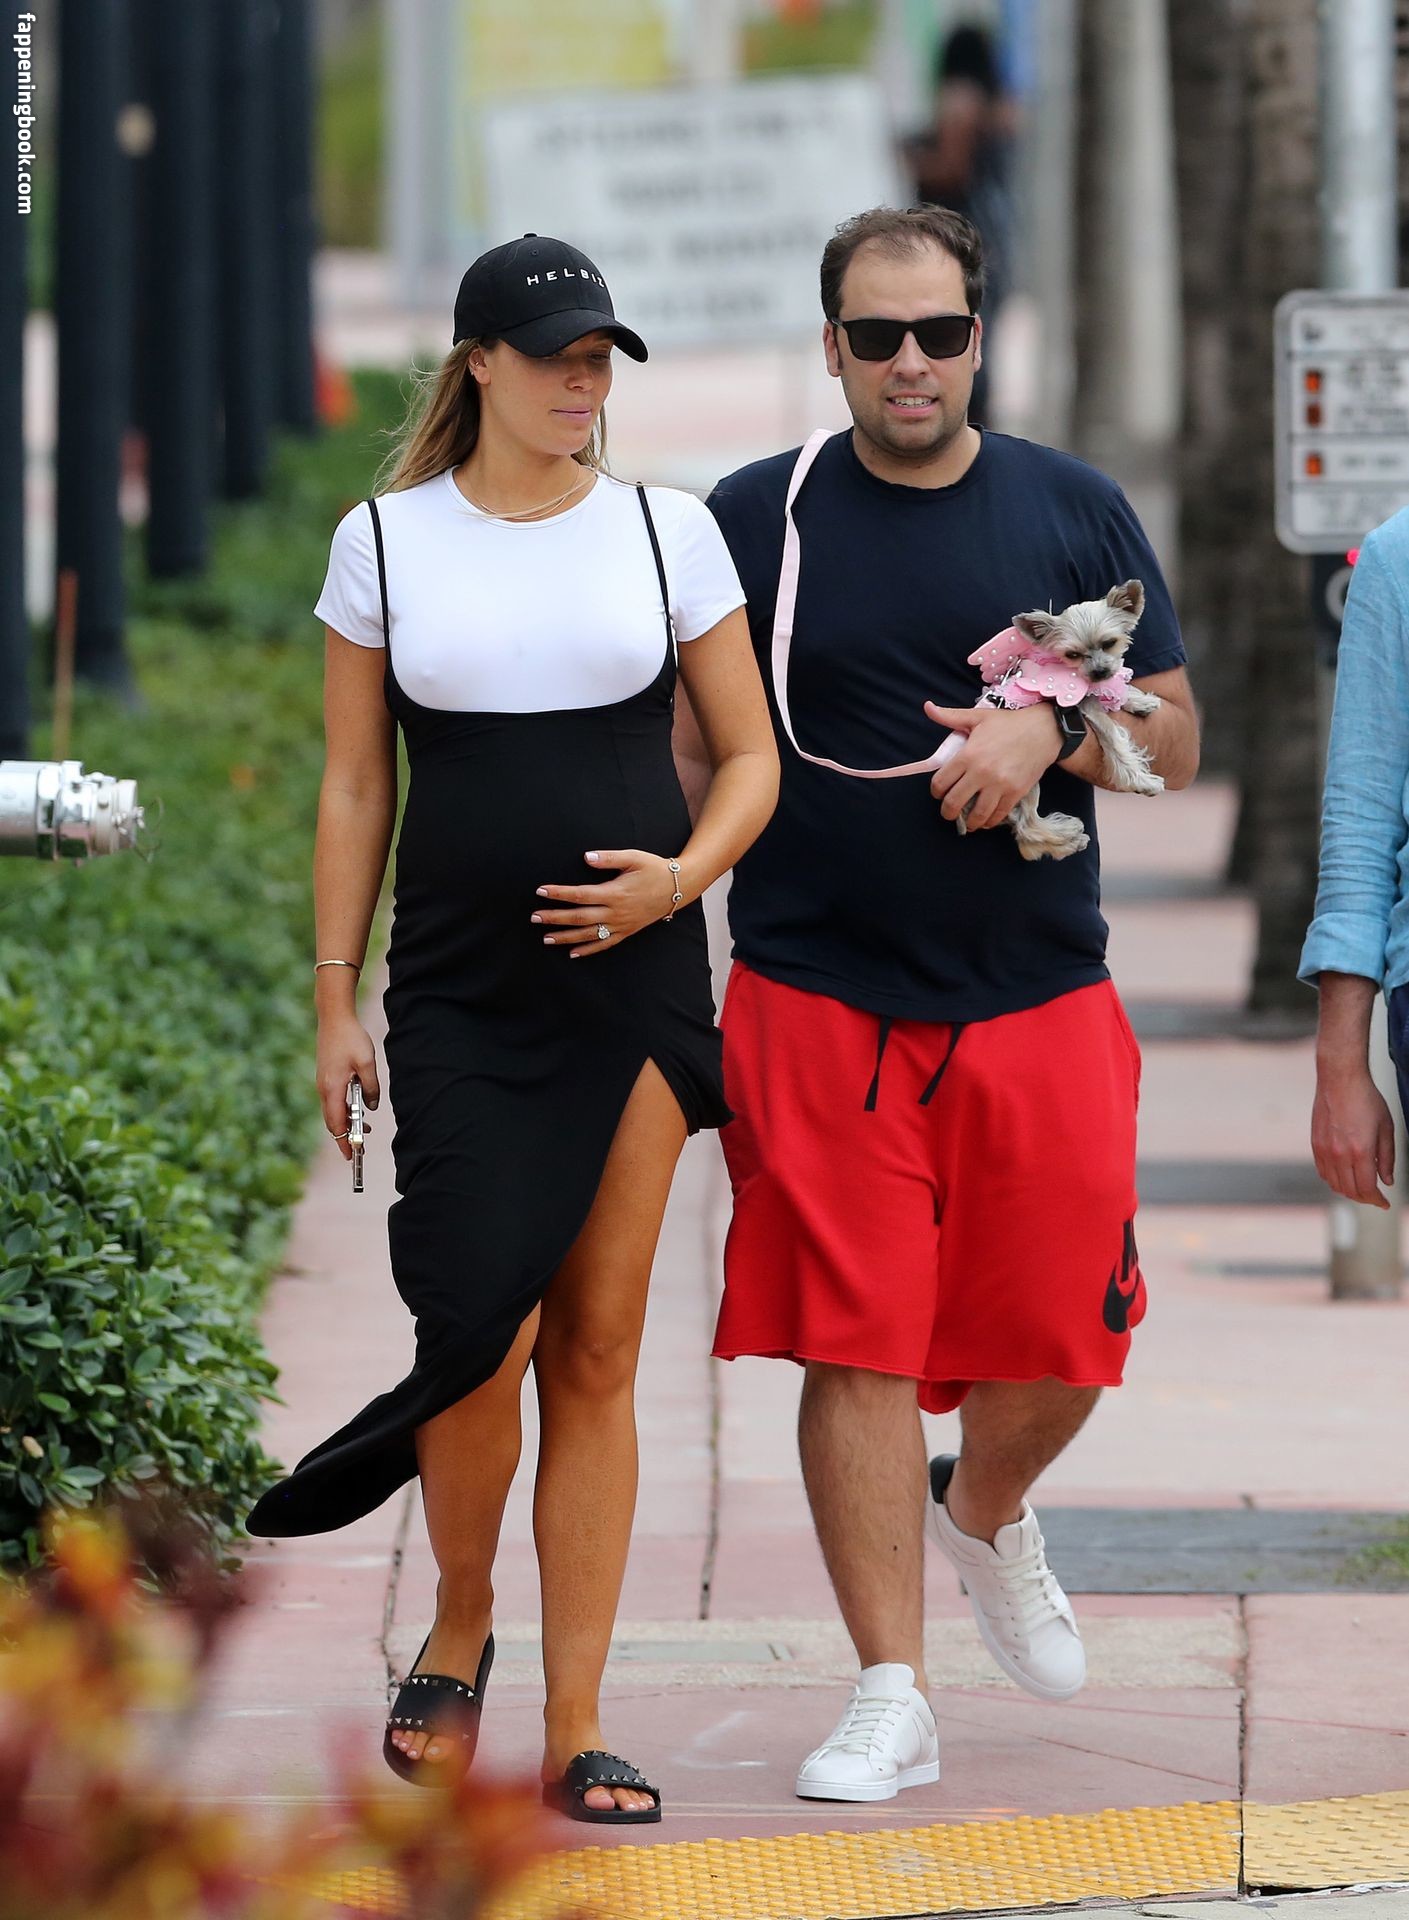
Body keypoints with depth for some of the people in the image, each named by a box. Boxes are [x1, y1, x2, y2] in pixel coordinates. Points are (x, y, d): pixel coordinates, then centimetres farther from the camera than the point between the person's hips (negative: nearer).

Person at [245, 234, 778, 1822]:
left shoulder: (666, 532, 6)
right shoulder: (385, 543, 4)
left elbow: (749, 756, 10)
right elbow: (354, 786, 8)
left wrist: (679, 877, -10)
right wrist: (336, 1003, 4)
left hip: (633, 980, 1)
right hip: (459, 992, -1)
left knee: (596, 1356, 0)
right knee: (486, 1326, -12)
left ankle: (574, 1730, 4)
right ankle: (458, 1634, 15)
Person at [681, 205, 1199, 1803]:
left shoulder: (1075, 515, 6)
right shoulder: (754, 521, 4)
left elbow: (1173, 740, 8)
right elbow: (691, 755, 9)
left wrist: (1046, 737, -12)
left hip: (1039, 997, 1)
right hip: (819, 1000, -1)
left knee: (1060, 1333, 3)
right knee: (854, 1344, -4)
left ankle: (988, 1517, 37)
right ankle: (890, 1698, 2)